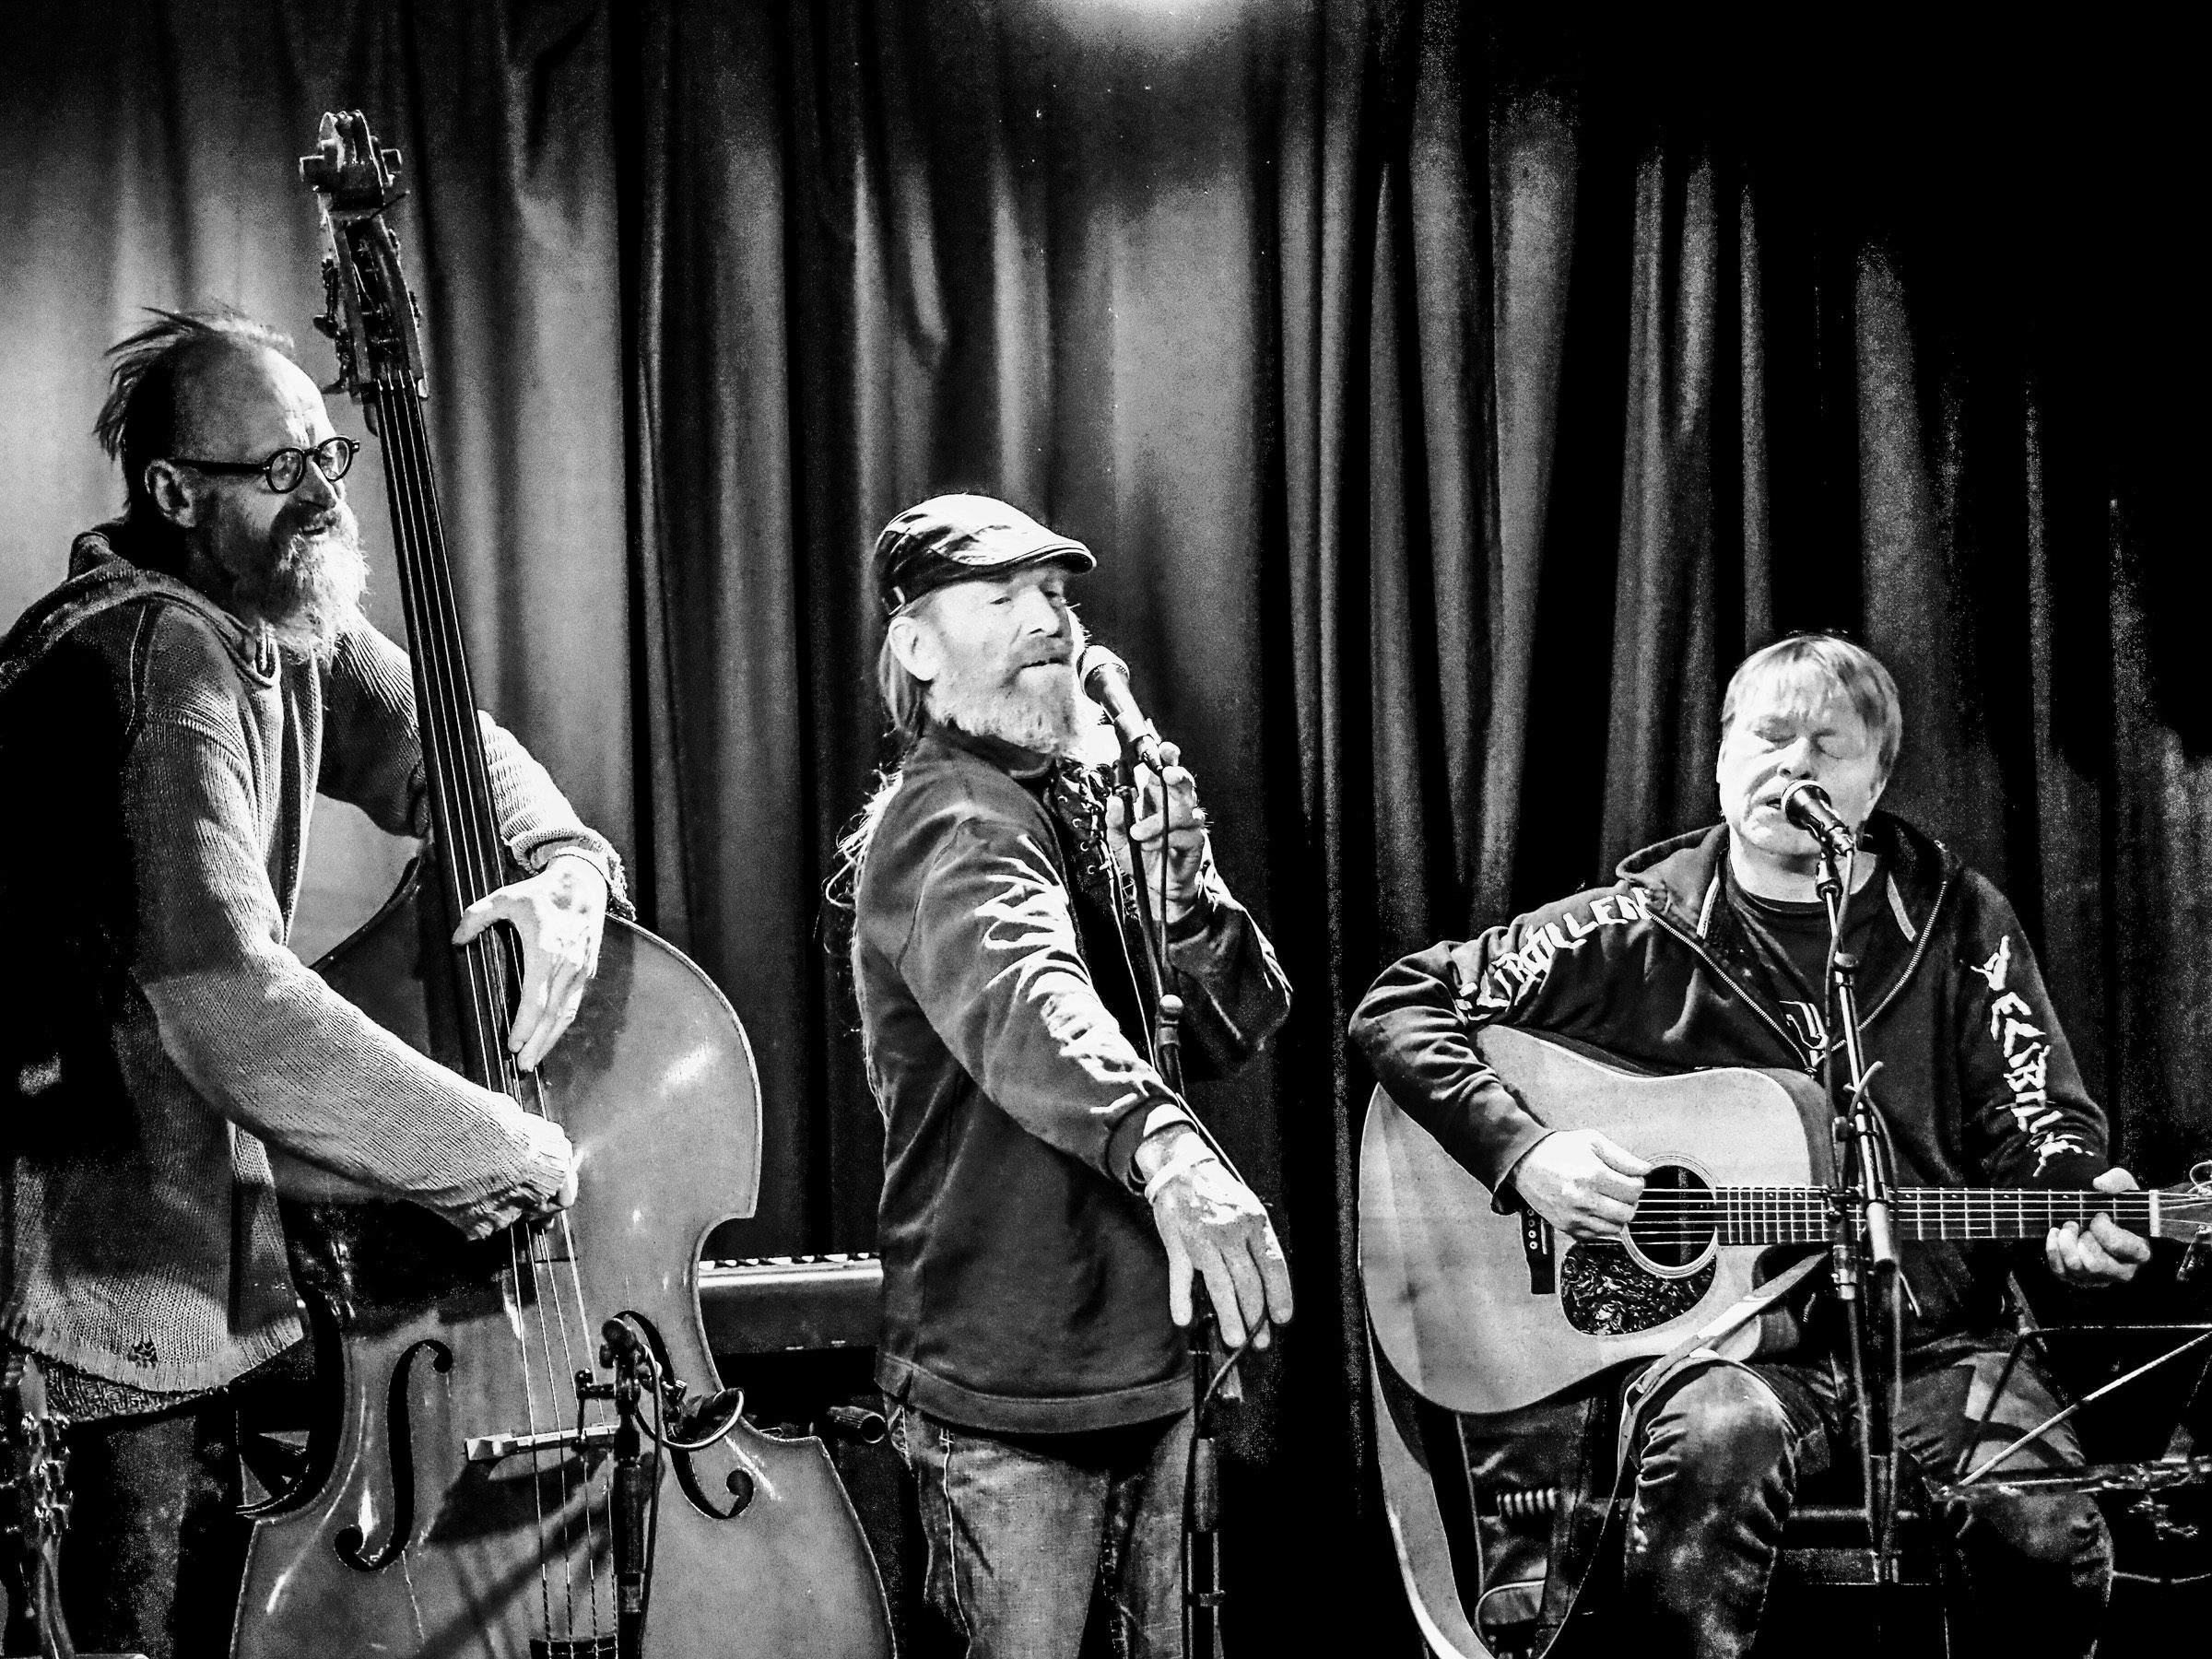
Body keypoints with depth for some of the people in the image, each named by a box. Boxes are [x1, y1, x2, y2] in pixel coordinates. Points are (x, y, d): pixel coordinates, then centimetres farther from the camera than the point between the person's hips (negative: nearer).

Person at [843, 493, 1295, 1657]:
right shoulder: (948, 823, -14)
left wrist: (1184, 893, -9)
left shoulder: (1088, 811, 13)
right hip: (1009, 1386, -9)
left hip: (1150, 1355, 9)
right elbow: (1022, 997, -36)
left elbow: (1238, 1031, 11)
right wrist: (1161, 1146, -54)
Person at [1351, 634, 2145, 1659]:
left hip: (1935, 1341, 2)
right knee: (1714, 1440, -38)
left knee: (2049, 1537, -27)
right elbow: (1398, 1007, 4)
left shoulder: (1958, 923, 10)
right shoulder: (1641, 927, 4)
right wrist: (1523, 1152, -11)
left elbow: (2036, 1131, 10)